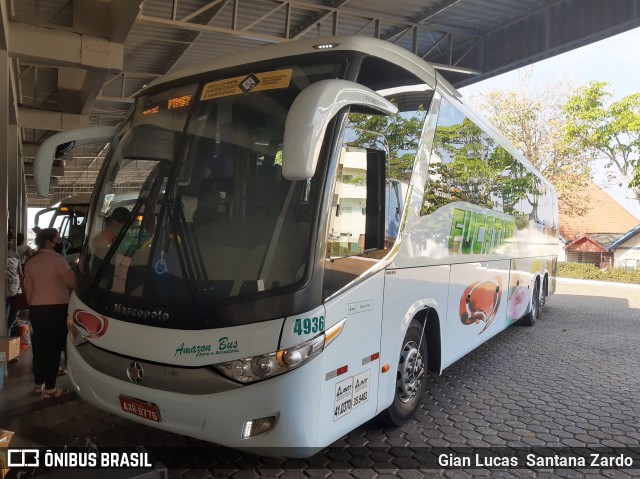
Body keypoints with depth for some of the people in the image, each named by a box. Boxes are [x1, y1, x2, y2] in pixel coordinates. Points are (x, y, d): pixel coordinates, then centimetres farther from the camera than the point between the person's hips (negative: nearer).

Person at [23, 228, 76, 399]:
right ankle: (49, 389, 3)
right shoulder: (56, 258, -11)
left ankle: (39, 384, 25)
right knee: (54, 348, -1)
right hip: (56, 309, -7)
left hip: (37, 309, 7)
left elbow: (28, 291, 14)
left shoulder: (30, 262, 11)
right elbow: (73, 282, -18)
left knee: (40, 346, 15)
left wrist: (33, 308, 23)